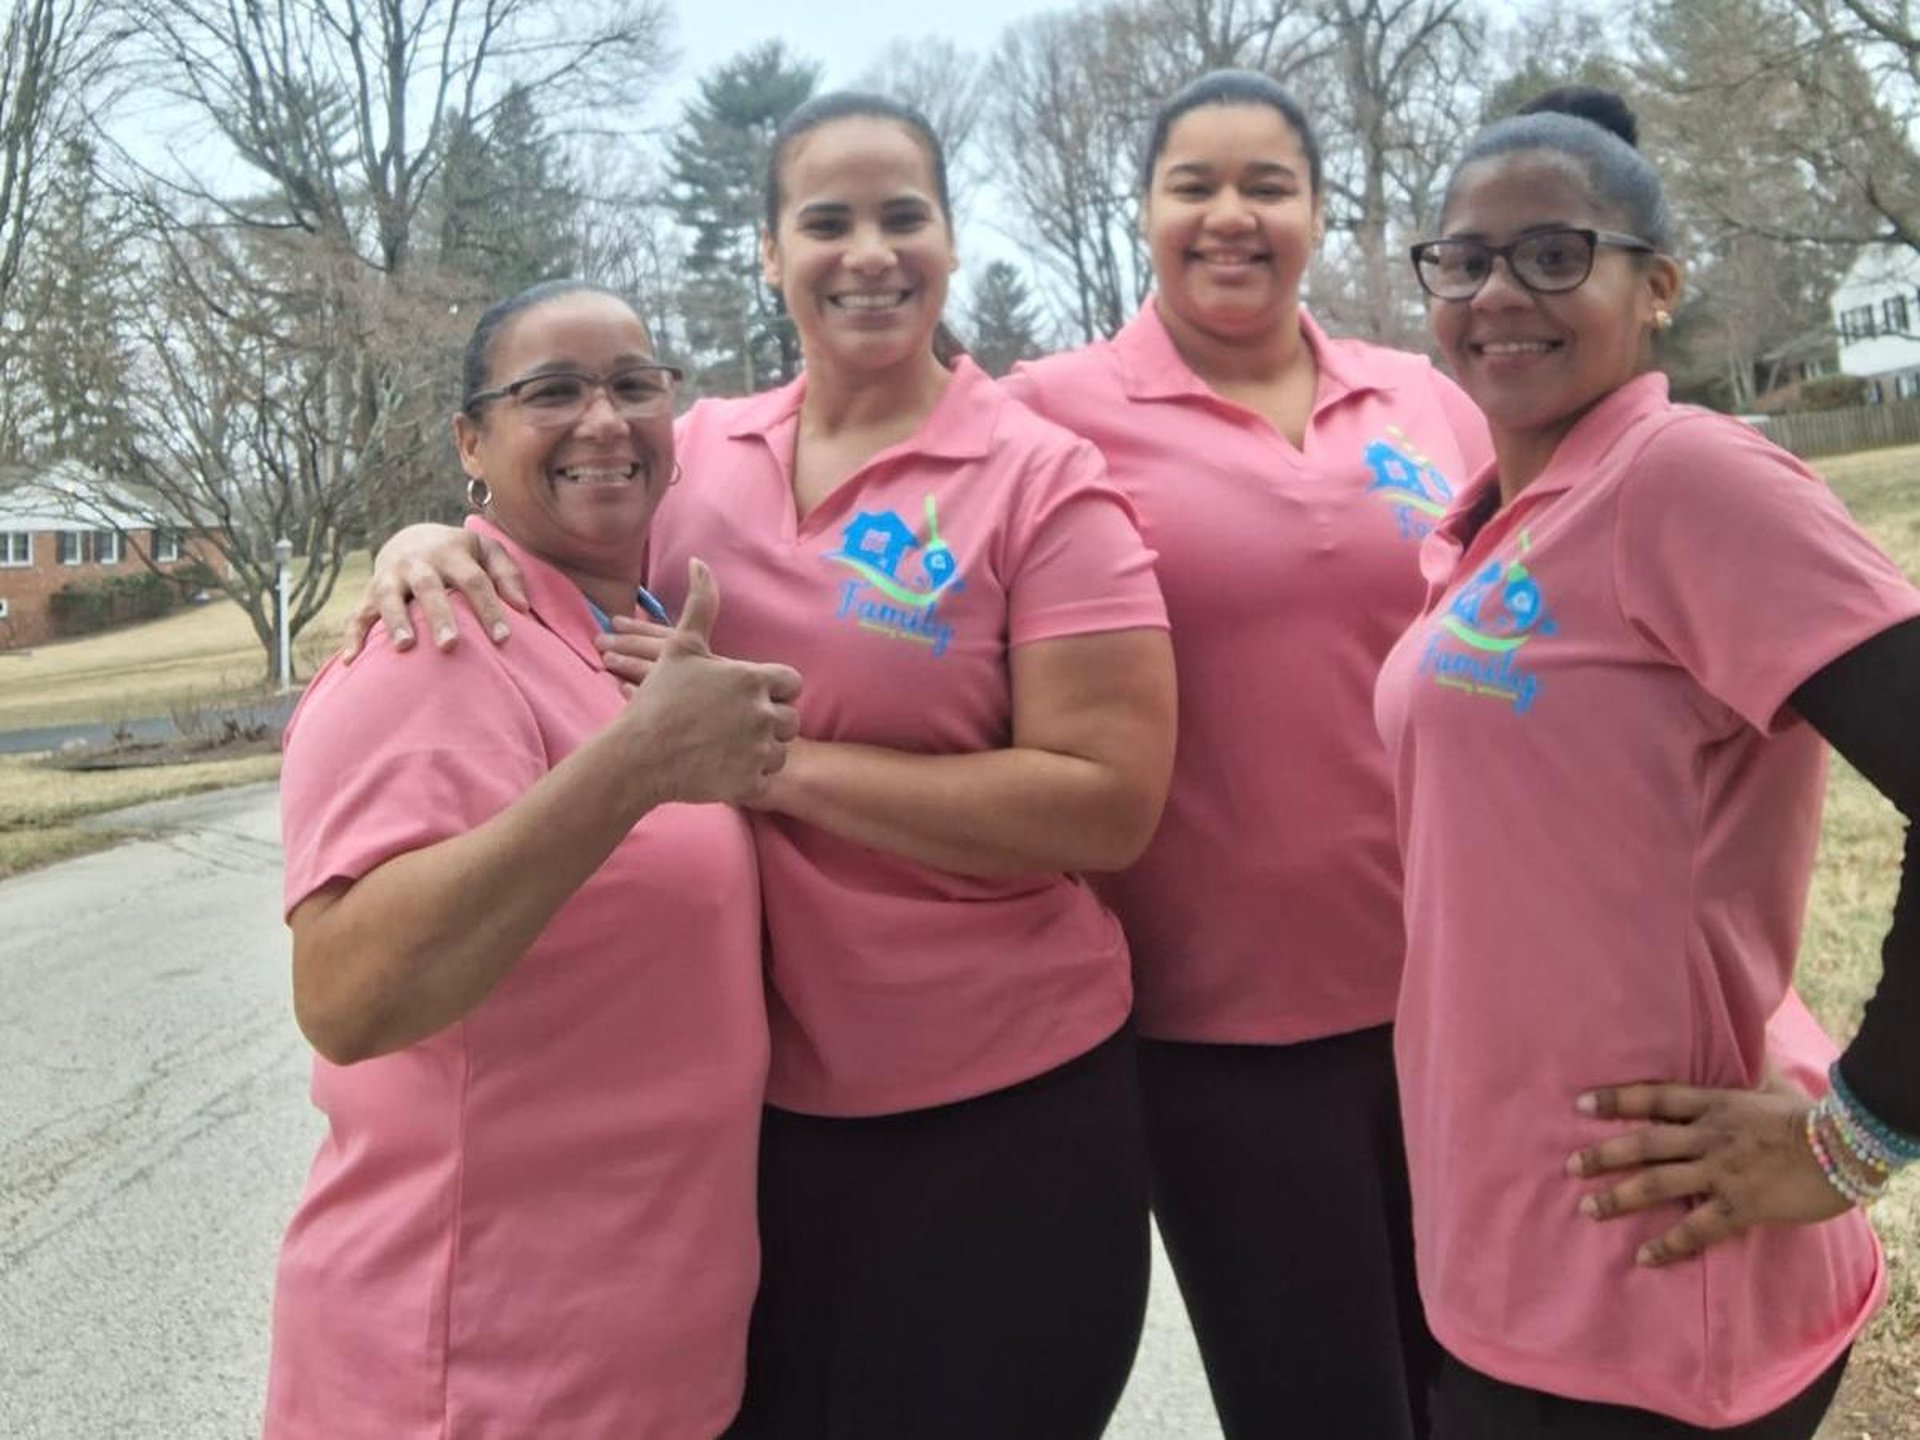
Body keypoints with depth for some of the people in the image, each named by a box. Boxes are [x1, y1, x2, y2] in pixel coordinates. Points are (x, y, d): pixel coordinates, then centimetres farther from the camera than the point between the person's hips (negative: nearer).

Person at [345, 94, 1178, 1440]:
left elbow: (1108, 804, -19)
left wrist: (777, 753, -21)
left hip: (997, 1114, -4)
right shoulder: (698, 454, 2)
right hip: (738, 1096, 4)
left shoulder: (1043, 483, -11)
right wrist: (437, 544, -8)